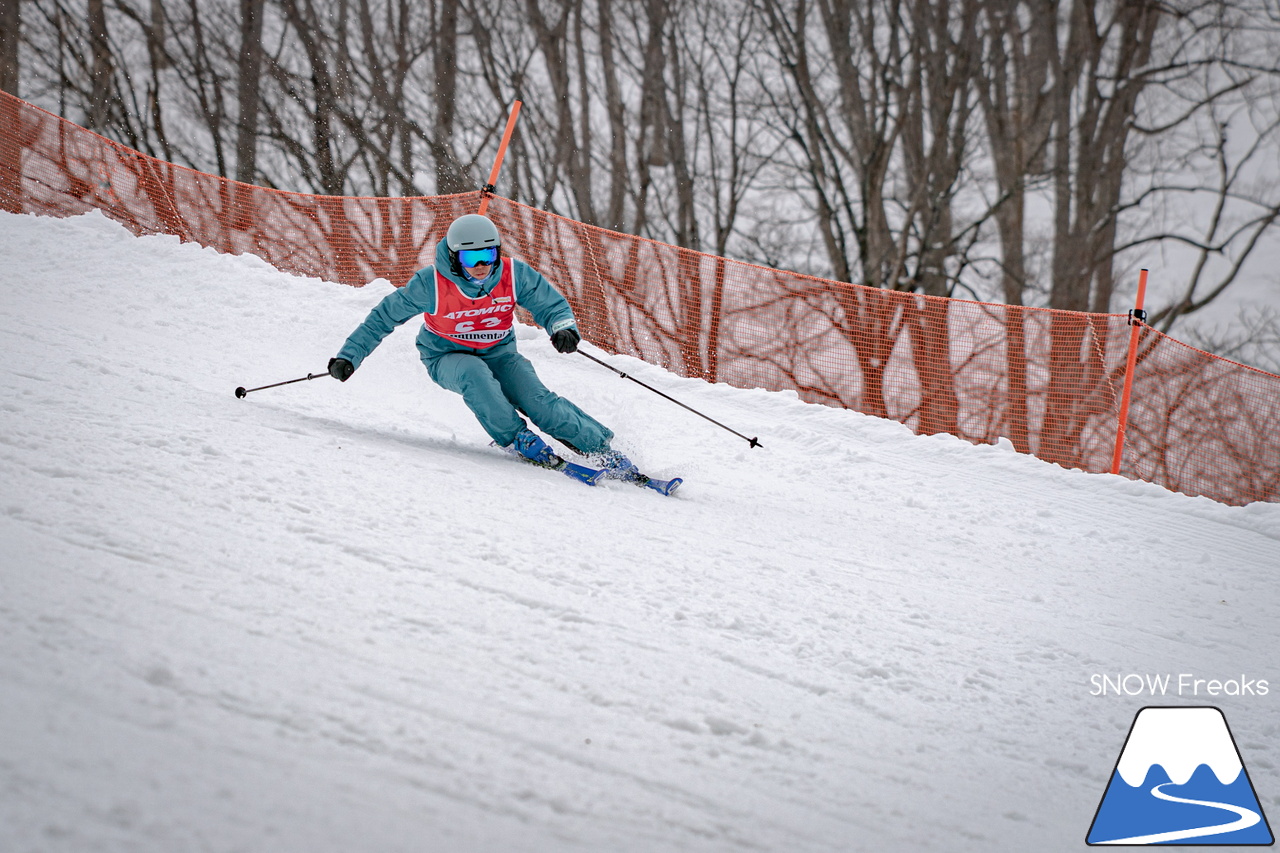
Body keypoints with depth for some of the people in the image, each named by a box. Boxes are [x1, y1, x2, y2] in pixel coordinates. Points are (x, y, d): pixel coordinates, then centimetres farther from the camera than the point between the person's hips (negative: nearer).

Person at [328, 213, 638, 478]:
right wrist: (348, 356, -13)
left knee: (538, 400, -22)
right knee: (475, 374, -37)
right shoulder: (432, 284, -24)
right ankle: (516, 439, -23)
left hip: (498, 354, 2)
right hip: (448, 358, -1)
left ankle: (599, 446, -17)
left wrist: (563, 327, -30)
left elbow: (551, 304, -6)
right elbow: (384, 317, -12)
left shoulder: (515, 275, -18)